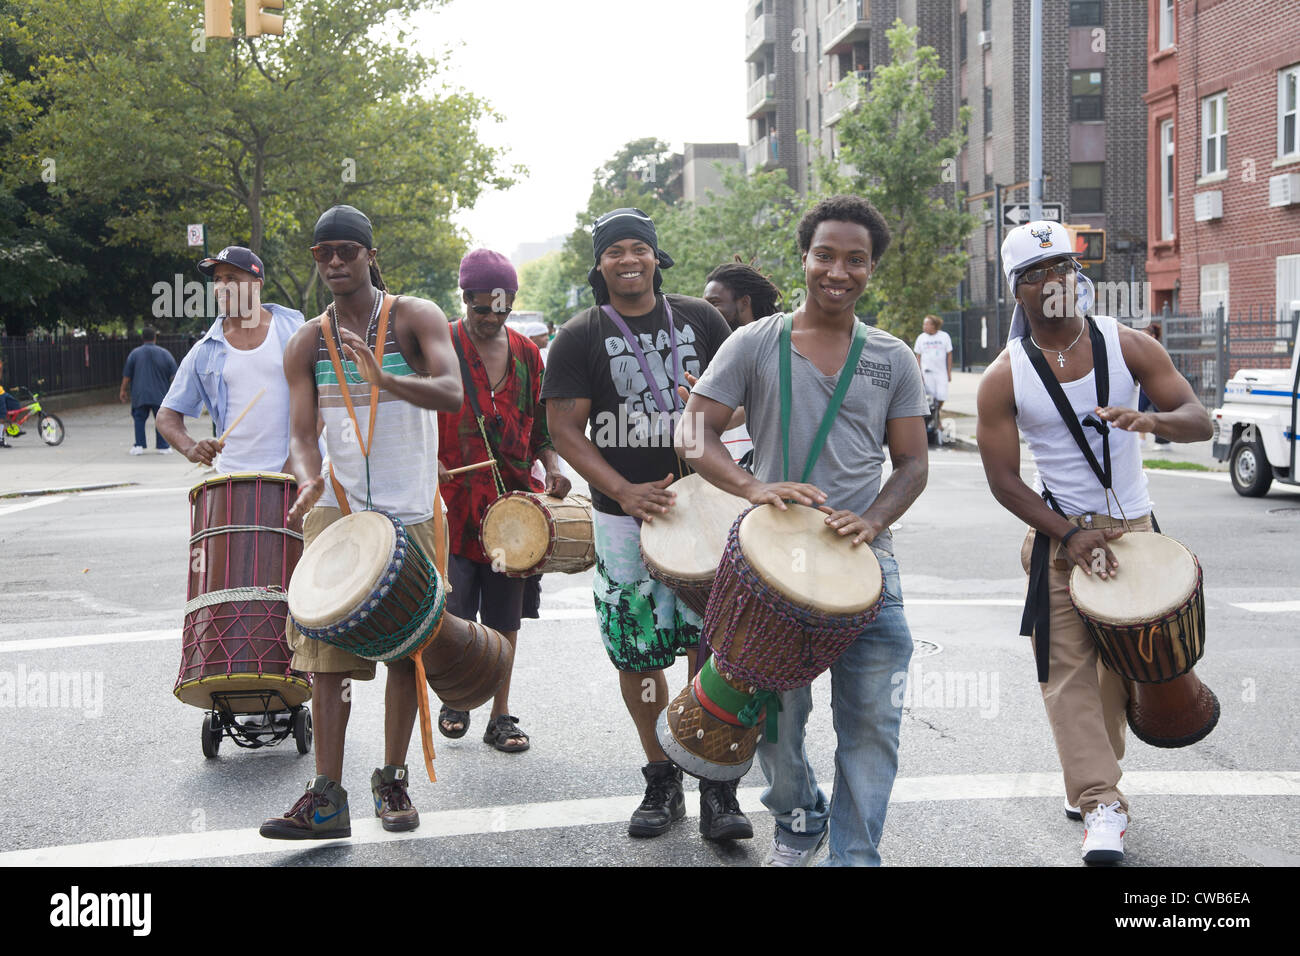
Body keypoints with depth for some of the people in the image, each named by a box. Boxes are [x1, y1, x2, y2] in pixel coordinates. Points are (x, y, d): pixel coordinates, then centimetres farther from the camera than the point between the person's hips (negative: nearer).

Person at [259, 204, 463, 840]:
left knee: (407, 649, 5)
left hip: (412, 512, -2)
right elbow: (302, 434, 1)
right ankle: (327, 798, -5)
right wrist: (307, 481, -22)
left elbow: (452, 393, -19)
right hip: (338, 508, 2)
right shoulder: (307, 344, 6)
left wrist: (385, 381, -37)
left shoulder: (415, 318, -3)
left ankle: (393, 782, 19)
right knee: (328, 650, -6)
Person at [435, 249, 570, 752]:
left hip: (512, 497, 3)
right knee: (455, 614, -1)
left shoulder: (526, 353, 10)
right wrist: (429, 463, -18)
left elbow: (539, 424, 17)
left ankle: (501, 715, 18)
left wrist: (551, 467, 0)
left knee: (505, 616, 8)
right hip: (454, 497, -3)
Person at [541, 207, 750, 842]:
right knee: (636, 651, 4)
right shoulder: (579, 337, 1)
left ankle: (717, 788, 5)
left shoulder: (699, 319, 7)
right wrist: (623, 491, -16)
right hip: (623, 512, -1)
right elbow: (563, 429, -4)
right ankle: (661, 781, 19)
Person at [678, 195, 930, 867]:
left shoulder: (892, 359, 8)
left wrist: (874, 519, -13)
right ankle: (798, 823, 36)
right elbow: (695, 434, -3)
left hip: (865, 563, 1)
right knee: (776, 721, 9)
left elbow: (913, 462, 8)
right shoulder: (755, 344, 2)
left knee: (872, 724, -2)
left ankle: (854, 855, 11)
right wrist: (753, 488, -21)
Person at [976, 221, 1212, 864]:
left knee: (1121, 664, 8)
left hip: (1134, 528, 2)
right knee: (1069, 671, -9)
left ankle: (1088, 784, 26)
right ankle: (1101, 806, -7)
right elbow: (1003, 480, -6)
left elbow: (1198, 420, -6)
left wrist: (1150, 420, -30)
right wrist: (1070, 535, -17)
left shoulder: (1126, 346, -3)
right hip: (1057, 535, -2)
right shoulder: (1003, 379, -8)